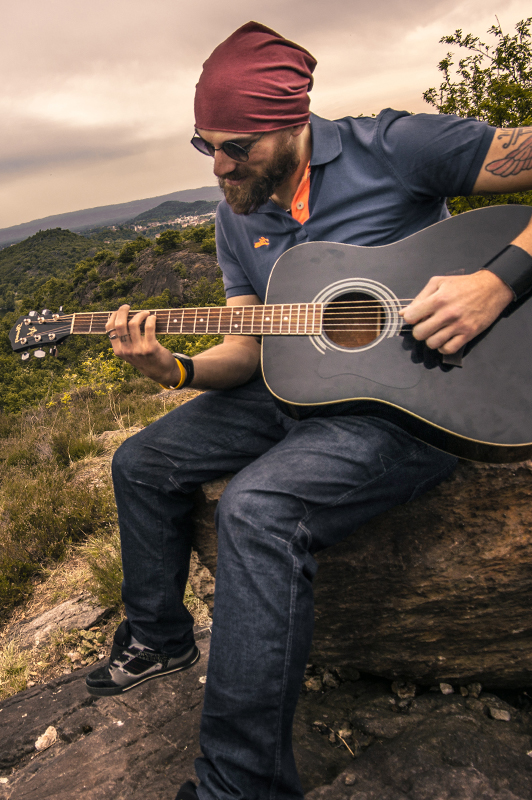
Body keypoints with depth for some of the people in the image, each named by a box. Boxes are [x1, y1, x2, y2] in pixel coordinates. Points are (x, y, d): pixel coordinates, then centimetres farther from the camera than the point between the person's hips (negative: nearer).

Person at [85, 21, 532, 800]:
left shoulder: (390, 147, -11)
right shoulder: (238, 218, 9)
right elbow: (250, 346, 6)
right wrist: (175, 368, -12)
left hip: (411, 397, -7)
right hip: (297, 391, 8)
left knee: (258, 508, -33)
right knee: (141, 462, 9)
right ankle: (160, 637, 30)